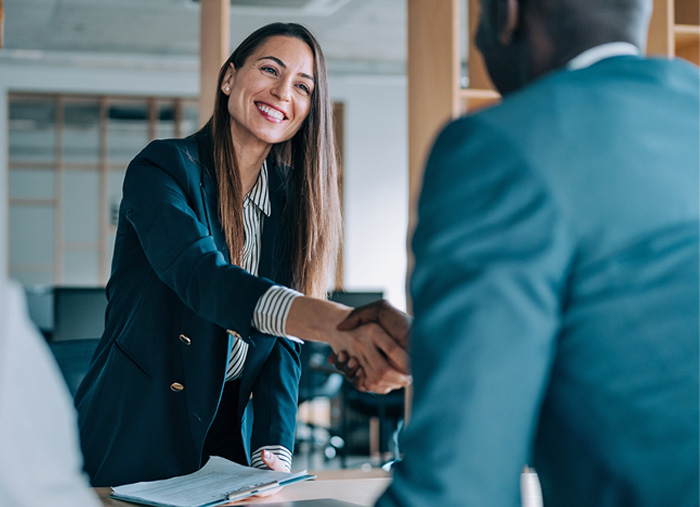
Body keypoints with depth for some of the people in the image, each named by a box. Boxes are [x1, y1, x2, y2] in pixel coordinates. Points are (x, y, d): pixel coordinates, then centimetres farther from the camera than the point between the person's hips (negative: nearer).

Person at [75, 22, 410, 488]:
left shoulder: (291, 200, 5)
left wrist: (274, 452, -13)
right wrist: (333, 323, -48)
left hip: (234, 435, 5)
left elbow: (283, 342, 3)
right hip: (136, 439, -5)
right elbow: (201, 275, -32)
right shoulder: (163, 167, -12)